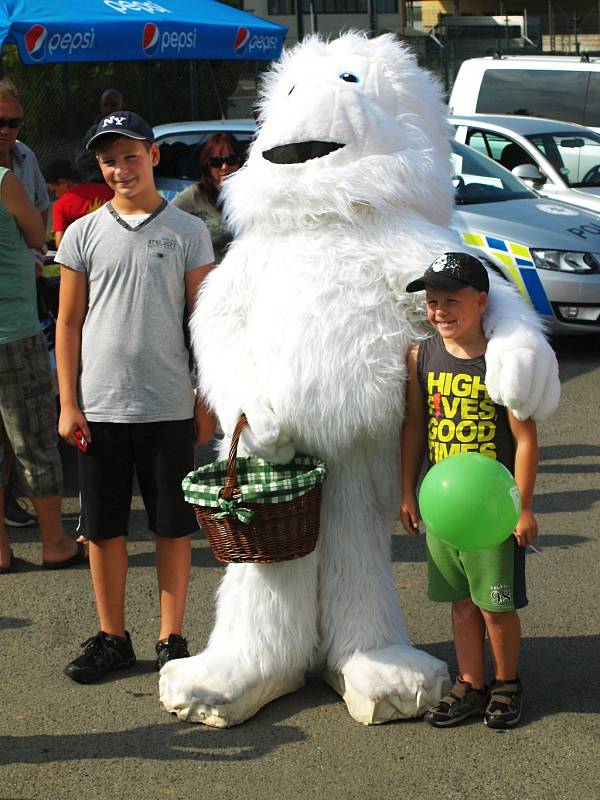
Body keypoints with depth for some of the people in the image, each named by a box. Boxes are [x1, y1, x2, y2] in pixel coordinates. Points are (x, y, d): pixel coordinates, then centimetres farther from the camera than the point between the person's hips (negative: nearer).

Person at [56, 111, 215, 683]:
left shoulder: (187, 232, 2)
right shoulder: (83, 234, 5)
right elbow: (69, 322, 6)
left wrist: (207, 402, 0)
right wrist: (68, 403, 0)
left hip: (169, 408, -1)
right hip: (99, 408, 1)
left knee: (173, 527, 5)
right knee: (104, 528, 8)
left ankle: (171, 639, 17)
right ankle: (112, 639, 21)